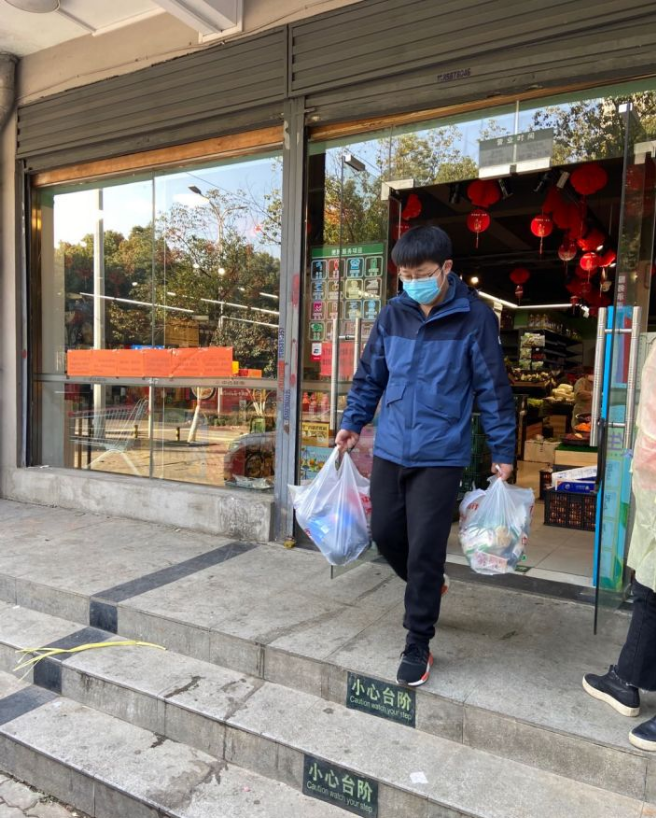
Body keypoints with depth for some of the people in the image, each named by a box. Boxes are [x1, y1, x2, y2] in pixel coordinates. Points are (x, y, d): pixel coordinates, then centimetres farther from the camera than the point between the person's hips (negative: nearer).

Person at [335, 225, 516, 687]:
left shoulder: (474, 317, -8)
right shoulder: (393, 314, 3)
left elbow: (493, 387, -4)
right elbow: (370, 374, 14)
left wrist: (503, 450, -2)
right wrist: (353, 422, 14)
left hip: (441, 456, -4)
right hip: (389, 450, 5)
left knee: (425, 550, 0)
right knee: (385, 533, 14)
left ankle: (418, 645, 20)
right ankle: (428, 586, 45)